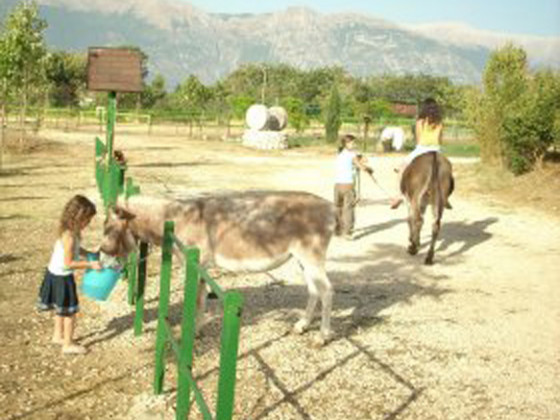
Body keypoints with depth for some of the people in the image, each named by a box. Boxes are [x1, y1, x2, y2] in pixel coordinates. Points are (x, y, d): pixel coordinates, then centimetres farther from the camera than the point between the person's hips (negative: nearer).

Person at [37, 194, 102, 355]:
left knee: (61, 308, 24)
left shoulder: (70, 232, -1)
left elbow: (76, 250, 15)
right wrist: (90, 264, -24)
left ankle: (58, 335, 40)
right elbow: (69, 263, -27)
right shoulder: (69, 236, -28)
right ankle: (68, 344, 13)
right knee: (69, 311, 3)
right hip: (62, 277, -9)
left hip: (55, 274, 9)